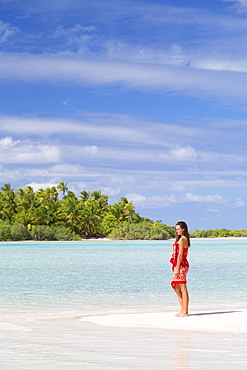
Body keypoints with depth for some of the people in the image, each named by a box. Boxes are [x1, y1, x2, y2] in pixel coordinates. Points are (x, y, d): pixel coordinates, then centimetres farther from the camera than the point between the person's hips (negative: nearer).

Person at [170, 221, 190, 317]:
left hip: (181, 265, -10)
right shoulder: (185, 239, 17)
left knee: (183, 288, -7)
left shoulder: (181, 239, -12)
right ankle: (183, 310, 17)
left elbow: (180, 254, -17)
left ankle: (185, 312, -5)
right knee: (176, 287, 14)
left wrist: (177, 268, -19)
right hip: (182, 265, 10)